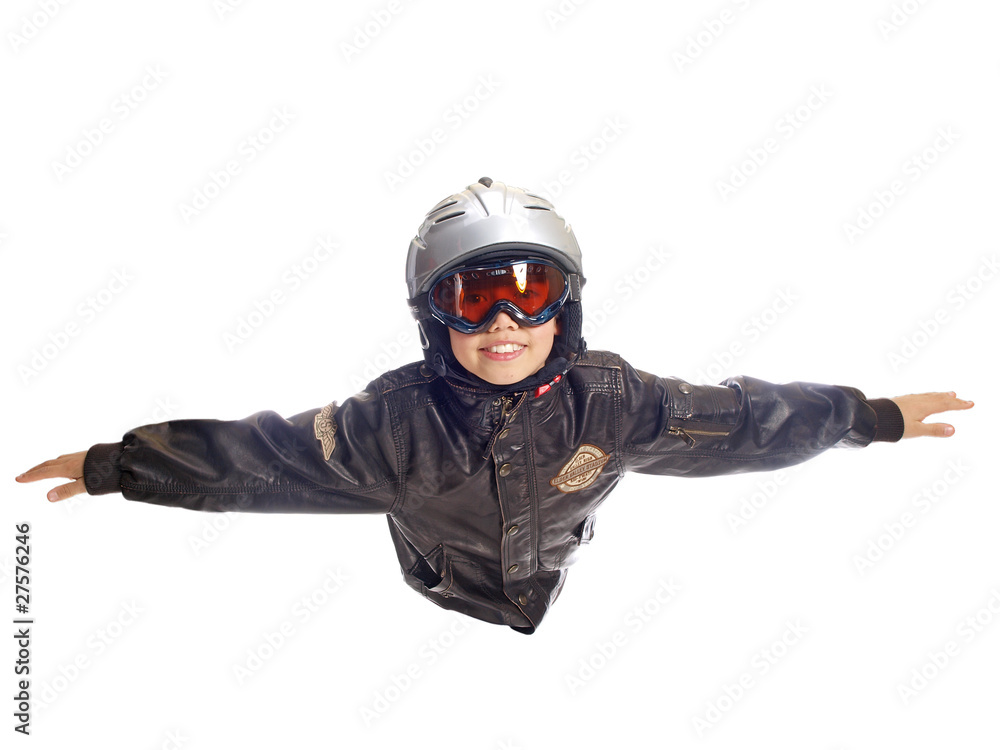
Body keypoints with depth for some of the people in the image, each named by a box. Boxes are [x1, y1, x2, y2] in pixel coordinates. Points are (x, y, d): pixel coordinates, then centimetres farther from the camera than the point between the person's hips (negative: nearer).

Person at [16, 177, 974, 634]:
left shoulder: (607, 401, -23)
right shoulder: (396, 419, -25)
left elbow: (729, 419, -15)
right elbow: (261, 454, -19)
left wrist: (870, 416, -9)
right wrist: (119, 466, -17)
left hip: (575, 618, 1)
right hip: (444, 648, -1)